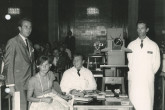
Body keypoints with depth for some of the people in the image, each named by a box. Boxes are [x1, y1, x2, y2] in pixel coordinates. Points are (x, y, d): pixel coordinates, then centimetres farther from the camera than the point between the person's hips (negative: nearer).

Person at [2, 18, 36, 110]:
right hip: (18, 83, -6)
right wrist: (11, 85, -14)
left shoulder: (30, 43, 17)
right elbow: (8, 64, -9)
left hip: (30, 82, 6)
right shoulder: (13, 42, -5)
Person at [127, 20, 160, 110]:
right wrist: (134, 72, 5)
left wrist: (150, 73, 7)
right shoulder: (131, 45, 7)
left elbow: (156, 63, 8)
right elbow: (129, 62, 10)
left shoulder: (153, 45, 4)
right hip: (134, 80, 1)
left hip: (148, 80, -1)